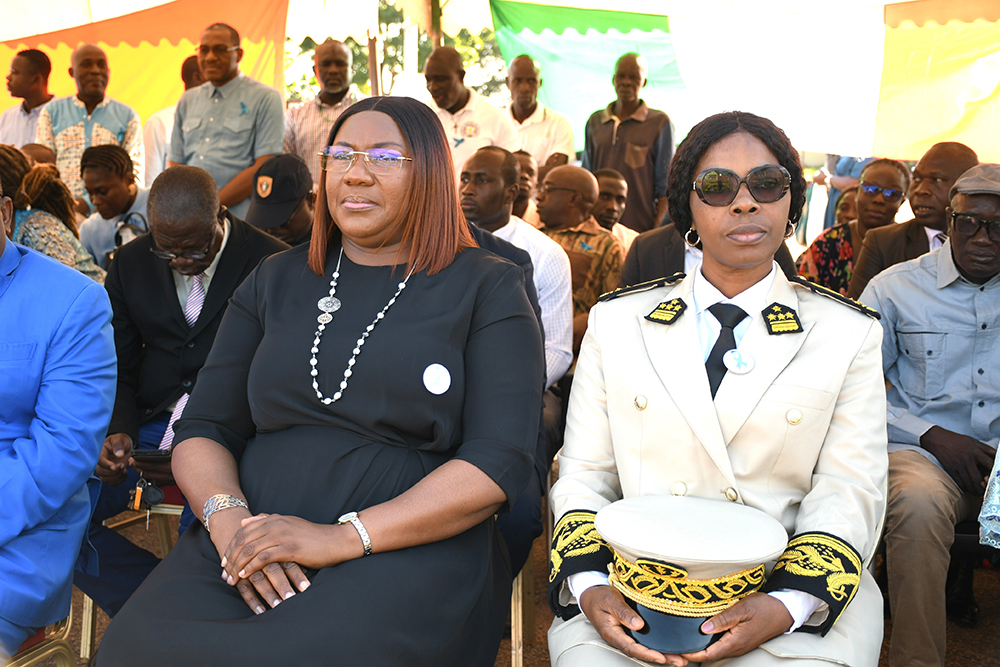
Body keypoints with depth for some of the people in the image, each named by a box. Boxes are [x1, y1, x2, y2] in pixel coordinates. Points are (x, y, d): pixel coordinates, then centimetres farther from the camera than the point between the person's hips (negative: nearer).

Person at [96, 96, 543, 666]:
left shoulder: (487, 288, 4)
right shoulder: (276, 281, 17)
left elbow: (500, 463, -6)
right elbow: (204, 430, 14)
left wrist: (342, 537, -16)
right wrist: (228, 518, -9)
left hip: (408, 550, -3)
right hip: (249, 549, 3)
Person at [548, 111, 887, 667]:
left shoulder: (849, 333, 8)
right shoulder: (616, 321, 10)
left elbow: (849, 492, 1)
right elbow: (583, 472, 7)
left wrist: (787, 605, -17)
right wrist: (588, 585, -11)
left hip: (792, 587, 1)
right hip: (636, 586, 0)